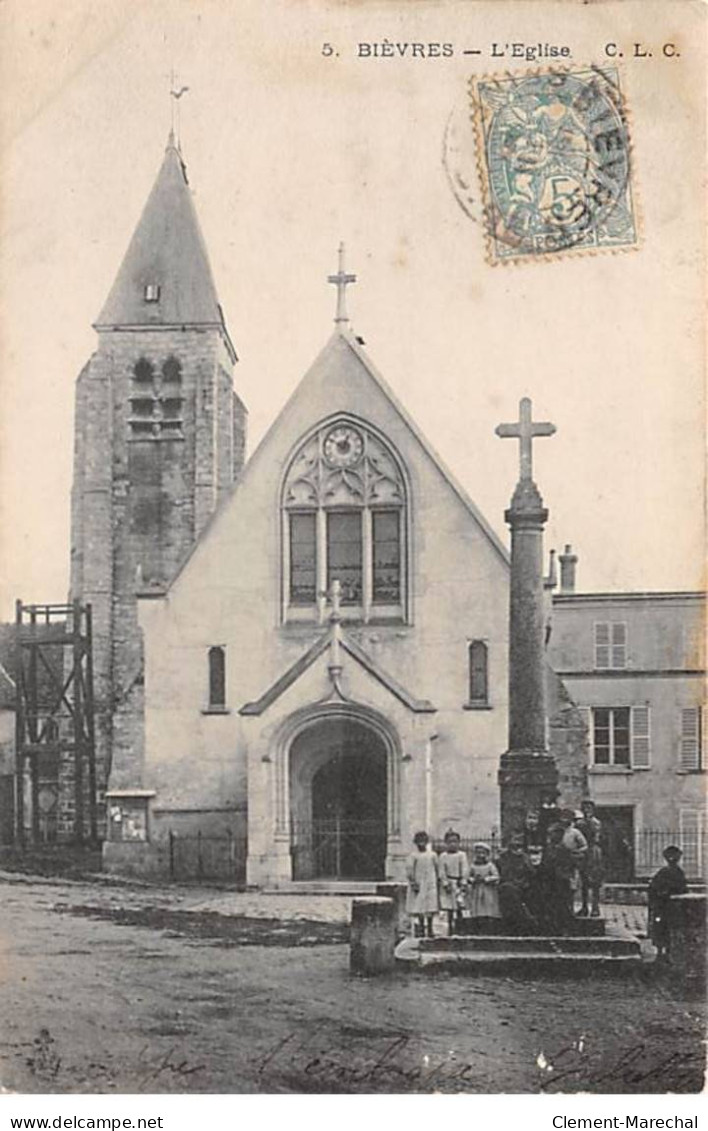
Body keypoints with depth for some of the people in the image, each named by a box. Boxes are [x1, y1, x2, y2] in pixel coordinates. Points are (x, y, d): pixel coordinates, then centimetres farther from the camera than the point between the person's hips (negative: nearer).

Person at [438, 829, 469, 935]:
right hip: (448, 883, 1)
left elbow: (465, 870, 0)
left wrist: (463, 883, -7)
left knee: (459, 906, -11)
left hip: (459, 883, -1)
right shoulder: (442, 856, 2)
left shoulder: (462, 855, 3)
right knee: (449, 908, 5)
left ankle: (459, 927, -7)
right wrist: (445, 883, -8)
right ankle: (450, 928, 13)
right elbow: (441, 872, 0)